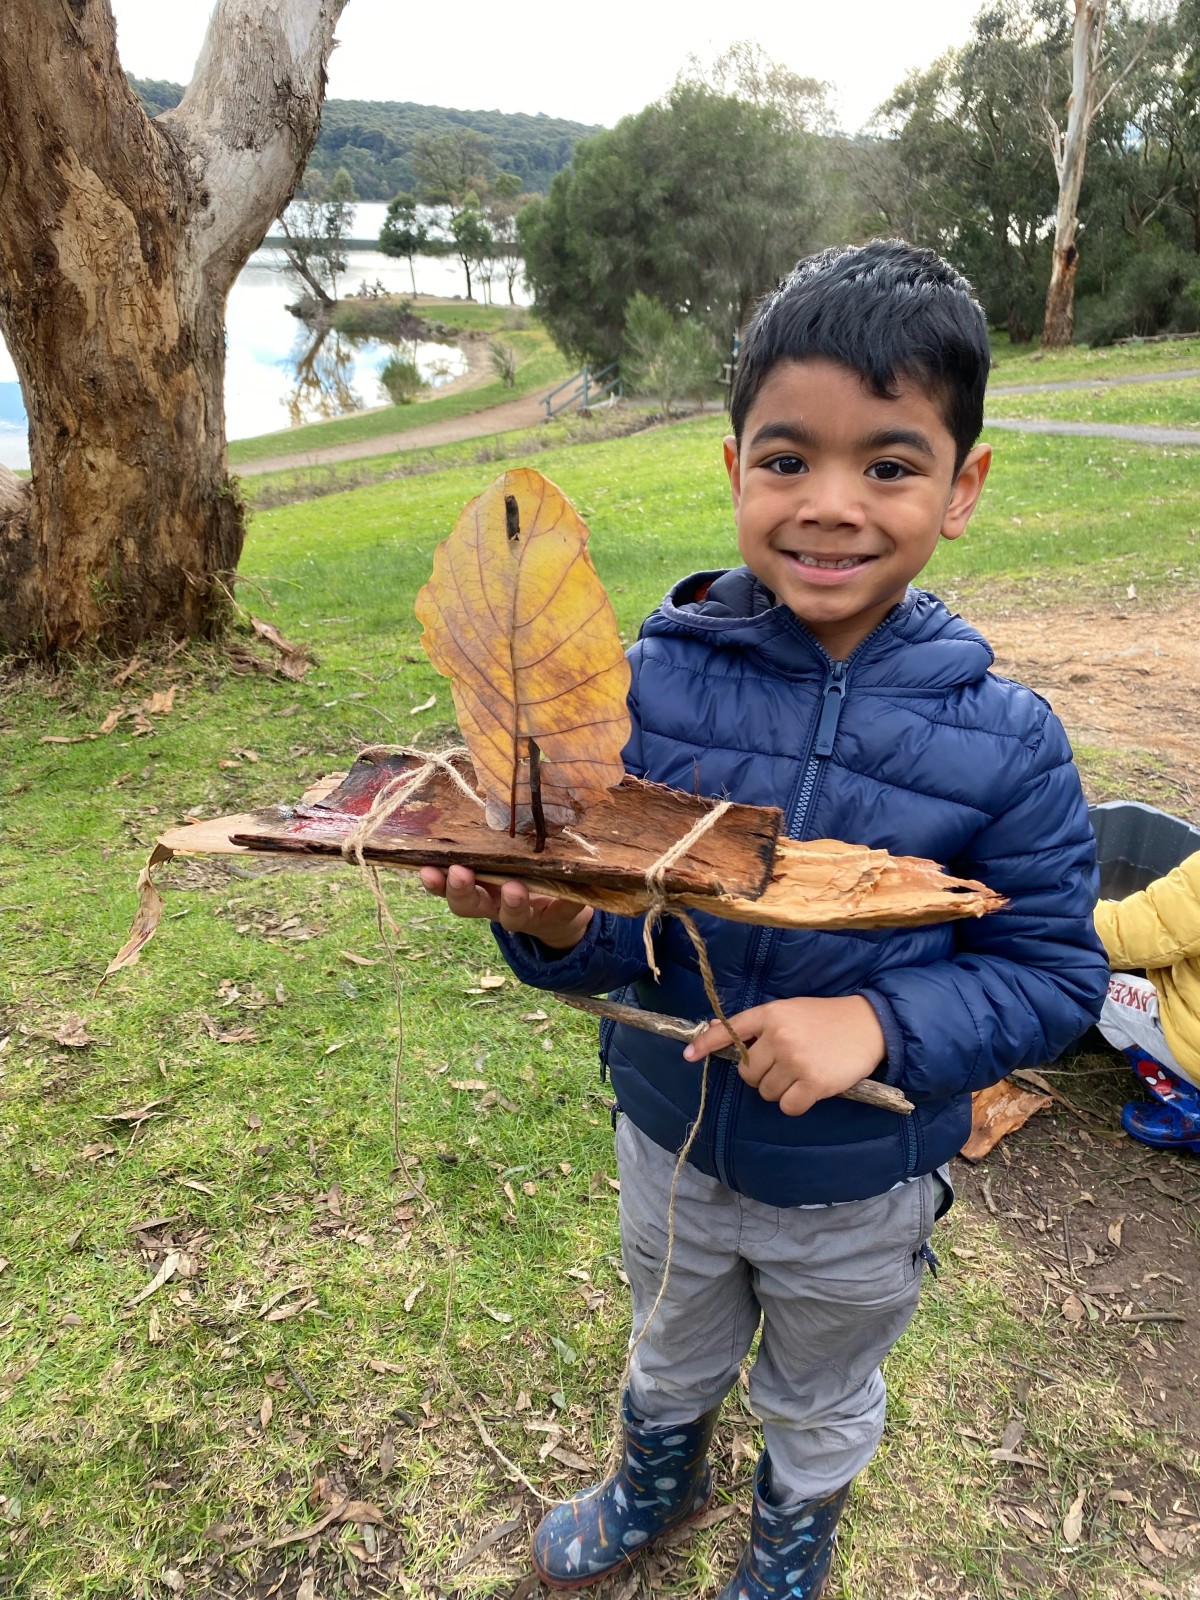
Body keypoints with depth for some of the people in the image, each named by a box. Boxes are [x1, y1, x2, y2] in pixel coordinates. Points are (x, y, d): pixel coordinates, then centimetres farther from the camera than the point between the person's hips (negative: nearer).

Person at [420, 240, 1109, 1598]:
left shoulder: (1004, 742, -23)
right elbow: (618, 922, -13)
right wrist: (556, 926, -36)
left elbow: (1054, 975, -15)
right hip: (669, 1142, 2)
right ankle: (658, 1482, 68)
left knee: (819, 1409, 30)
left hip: (860, 1194, -1)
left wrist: (882, 1024, -31)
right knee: (669, 1358, 33)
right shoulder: (656, 676, -19)